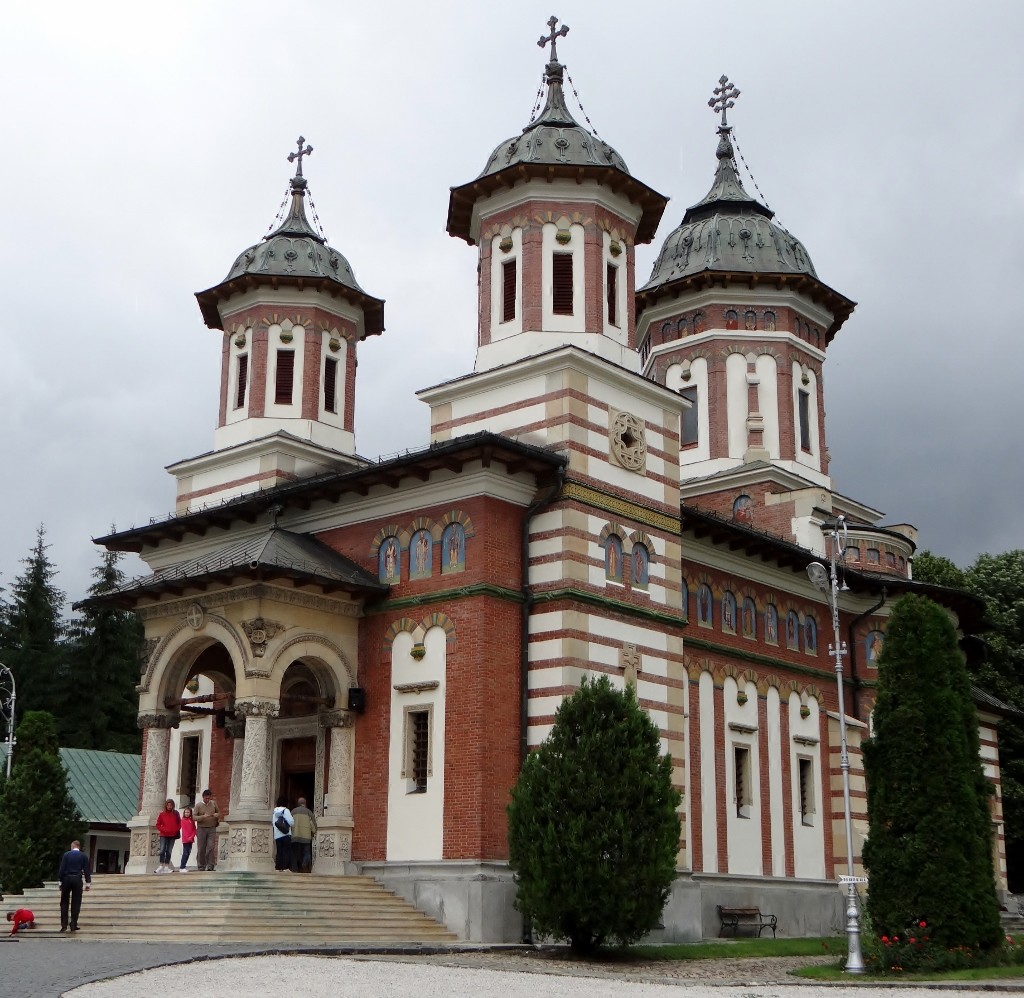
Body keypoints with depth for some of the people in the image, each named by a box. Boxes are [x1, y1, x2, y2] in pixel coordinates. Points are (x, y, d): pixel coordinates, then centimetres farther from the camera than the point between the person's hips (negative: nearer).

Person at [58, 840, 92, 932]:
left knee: (64, 903, 7)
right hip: (78, 880, 0)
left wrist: (60, 881, 3)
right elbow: (87, 870, 2)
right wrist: (88, 883, 6)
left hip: (66, 879, 0)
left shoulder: (66, 855, 1)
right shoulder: (84, 856, 4)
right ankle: (73, 926, 2)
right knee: (76, 904, 4)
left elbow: (62, 869, -2)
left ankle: (64, 925, 1)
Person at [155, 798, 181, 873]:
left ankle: (166, 867, 8)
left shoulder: (176, 813, 5)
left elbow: (179, 823, 9)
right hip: (163, 835, -1)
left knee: (169, 851, 4)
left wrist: (176, 830, -6)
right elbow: (158, 825, 4)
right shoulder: (162, 814, 2)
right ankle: (161, 866, -11)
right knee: (162, 850, -13)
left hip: (172, 836, 1)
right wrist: (164, 830, -11)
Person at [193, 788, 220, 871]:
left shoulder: (213, 803, 9)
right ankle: (201, 867, 10)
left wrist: (217, 815, -5)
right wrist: (203, 816, -22)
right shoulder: (198, 805, 1)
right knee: (201, 849, 1)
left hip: (212, 828, 1)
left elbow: (219, 812, 19)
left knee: (211, 847, -9)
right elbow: (194, 817, -6)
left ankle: (210, 866, -7)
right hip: (201, 828, -1)